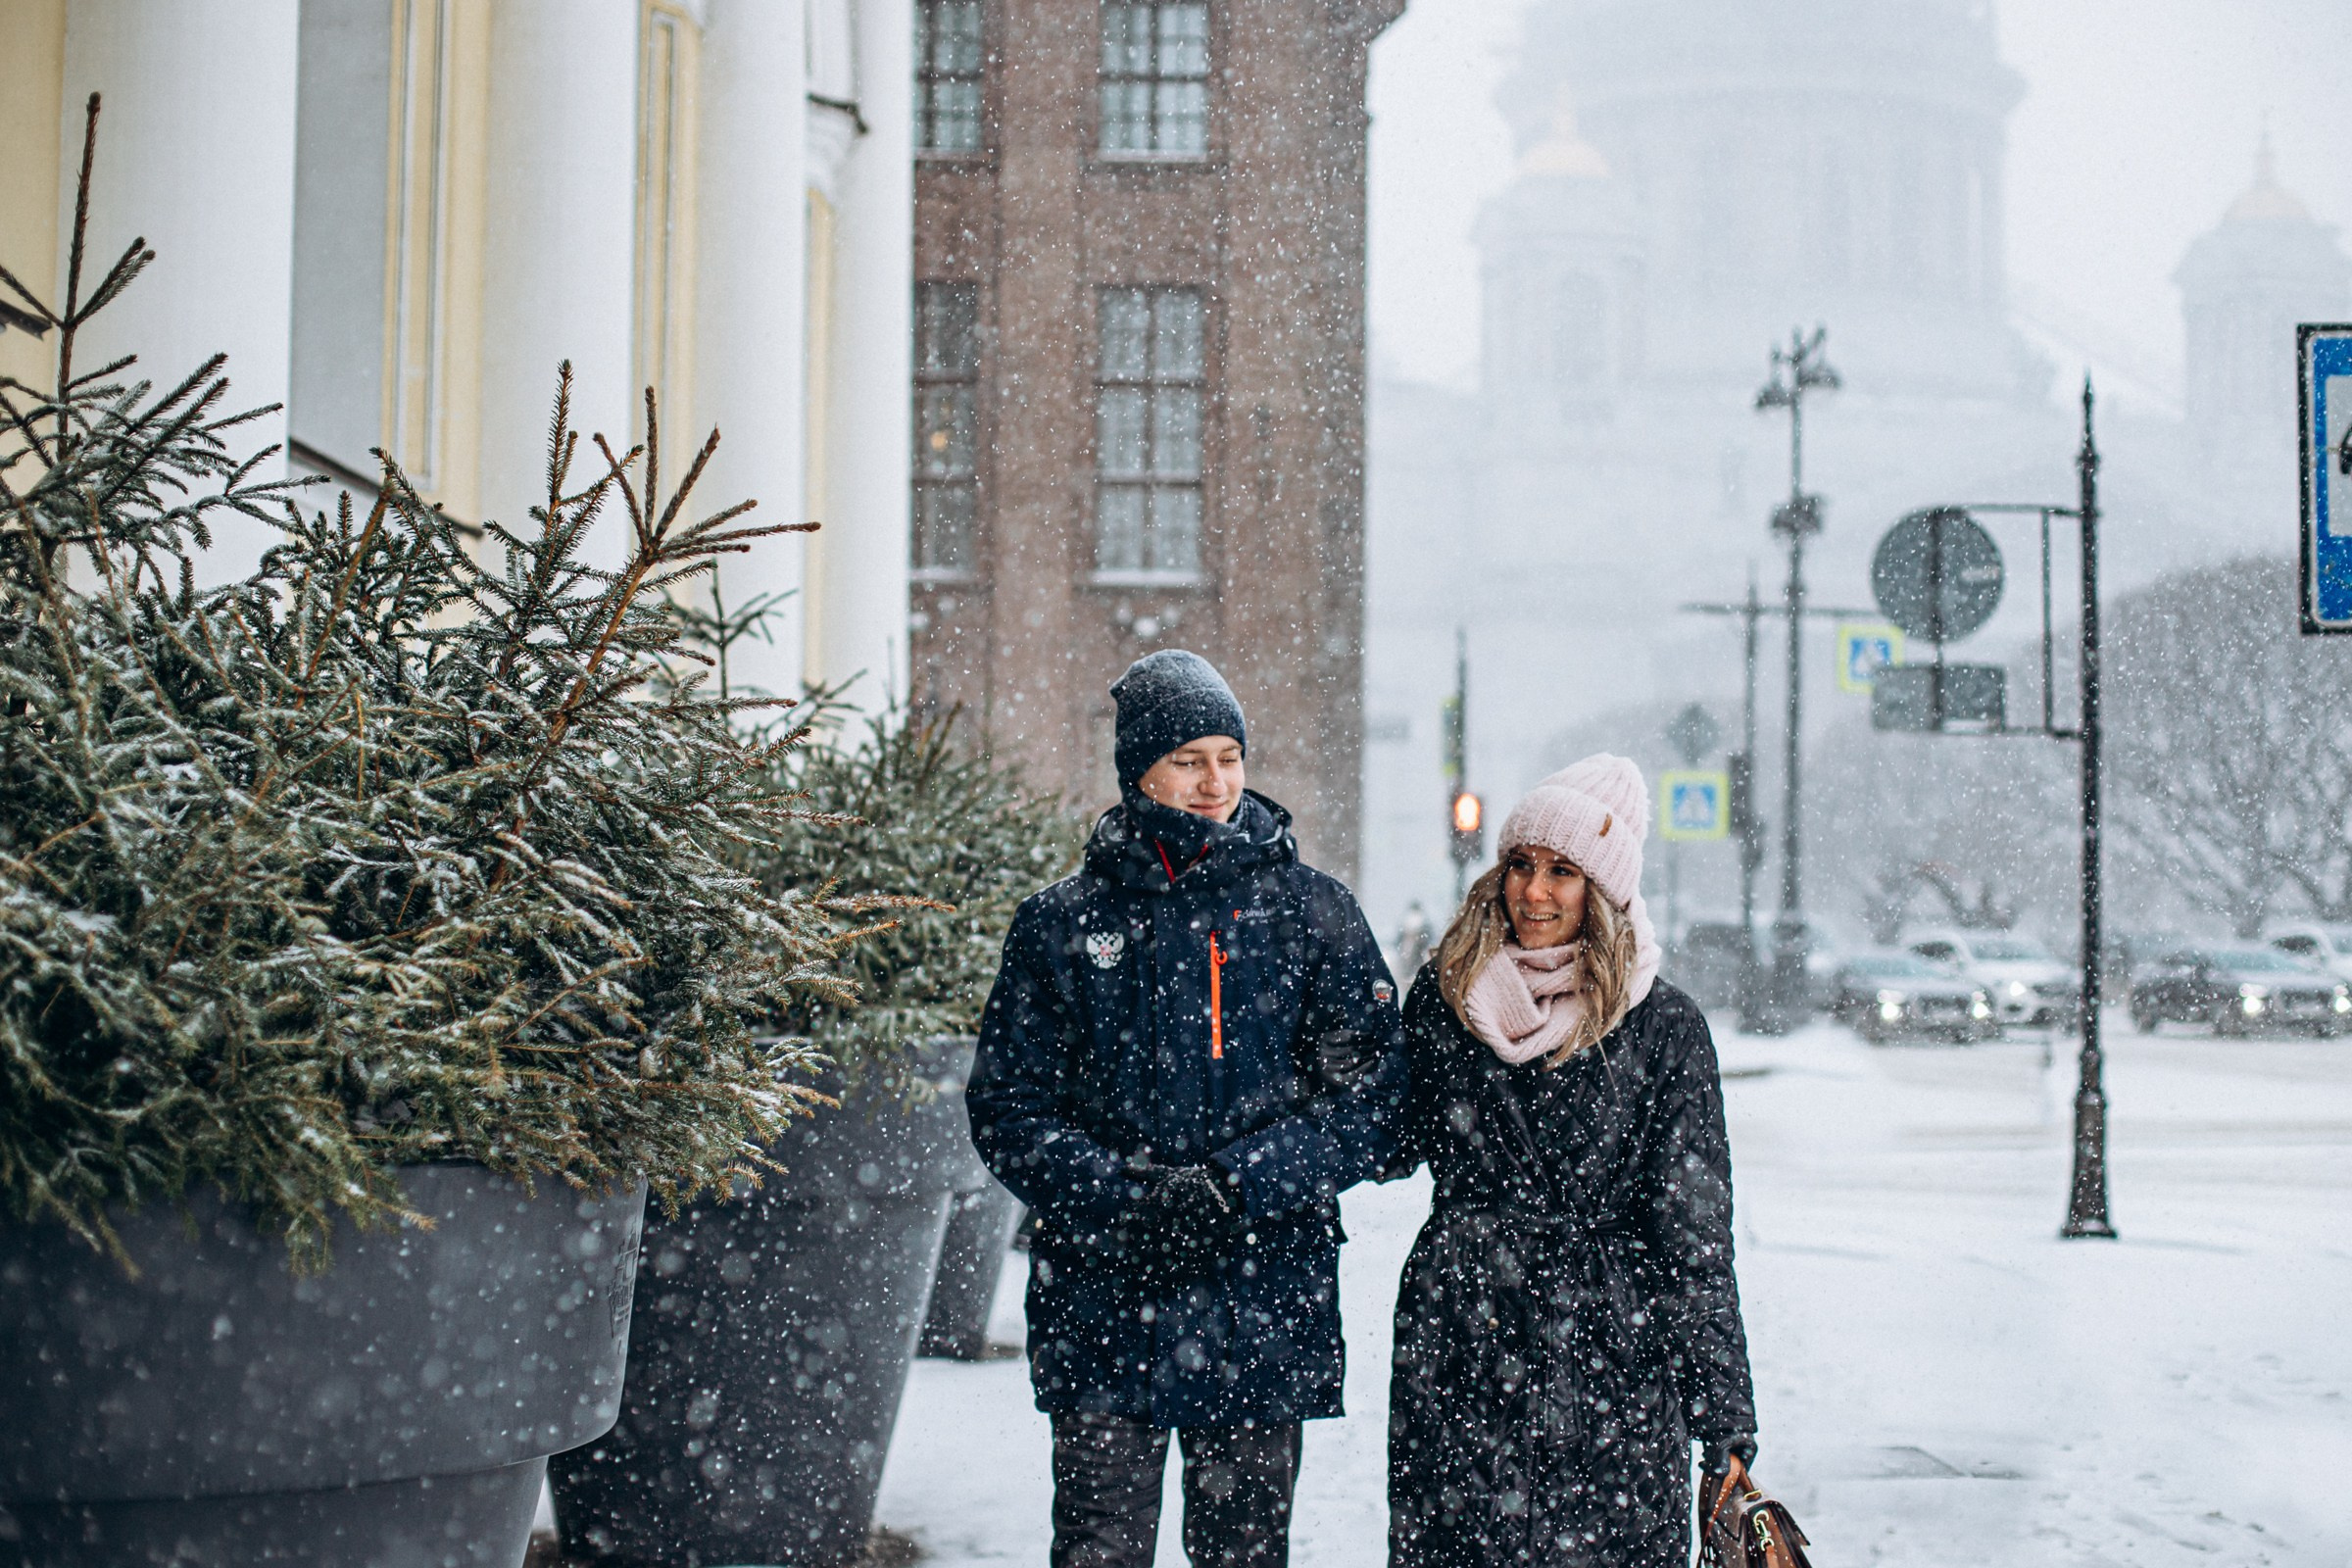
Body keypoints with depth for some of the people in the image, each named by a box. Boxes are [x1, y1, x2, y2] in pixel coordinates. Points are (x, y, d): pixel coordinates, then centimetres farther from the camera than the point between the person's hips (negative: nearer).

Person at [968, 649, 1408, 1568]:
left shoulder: (1312, 915, 4)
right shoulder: (1062, 926, 5)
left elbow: (1371, 1098, -2)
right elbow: (1007, 1111, 2)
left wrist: (1236, 1186, -15)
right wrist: (1125, 1198, -14)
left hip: (1263, 1311, 0)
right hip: (1102, 1306, 0)